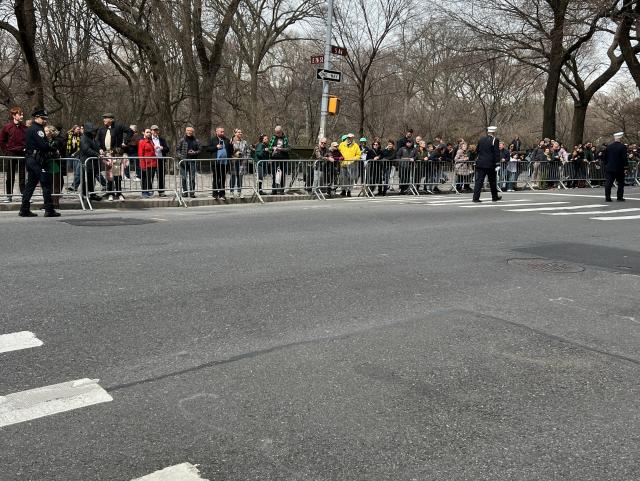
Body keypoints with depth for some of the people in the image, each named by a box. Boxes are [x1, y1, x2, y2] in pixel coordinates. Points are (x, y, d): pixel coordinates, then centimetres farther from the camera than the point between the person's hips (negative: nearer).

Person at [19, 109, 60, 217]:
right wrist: (54, 149, -4)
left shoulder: (30, 129, 20)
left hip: (30, 159, 10)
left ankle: (24, 209, 12)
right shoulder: (37, 129, -11)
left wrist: (50, 147, 8)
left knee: (30, 184, 11)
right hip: (38, 160, -10)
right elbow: (44, 145, -21)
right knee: (46, 184, -7)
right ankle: (49, 210, -7)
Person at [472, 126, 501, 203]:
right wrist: (497, 162, -6)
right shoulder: (495, 140, -7)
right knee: (492, 181, 11)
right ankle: (494, 197, 23)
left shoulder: (481, 140, 8)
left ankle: (475, 197, -10)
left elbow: (477, 151, 15)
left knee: (479, 181, 0)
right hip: (490, 164, -3)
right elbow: (496, 153, -10)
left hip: (480, 164, 4)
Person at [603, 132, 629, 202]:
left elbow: (604, 157, 7)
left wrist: (605, 164, 16)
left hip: (609, 168, 3)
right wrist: (626, 164, 0)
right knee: (620, 183, 8)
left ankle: (607, 197, -2)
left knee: (608, 183, 2)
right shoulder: (623, 147, -9)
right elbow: (624, 157, -11)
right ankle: (620, 197, 7)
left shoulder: (608, 146, 3)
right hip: (619, 168, -3)